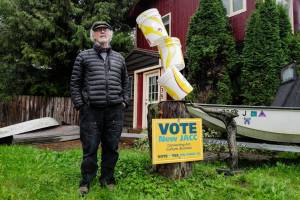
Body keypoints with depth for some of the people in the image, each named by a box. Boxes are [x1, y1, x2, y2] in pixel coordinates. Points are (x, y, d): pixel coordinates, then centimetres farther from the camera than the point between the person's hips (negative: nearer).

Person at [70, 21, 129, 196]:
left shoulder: (119, 58, 16)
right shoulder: (84, 56, 8)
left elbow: (125, 82, 21)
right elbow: (75, 83, 6)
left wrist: (124, 101, 10)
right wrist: (80, 105, -2)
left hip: (115, 111, 3)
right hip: (91, 110, -2)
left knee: (112, 148, 8)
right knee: (90, 148, 3)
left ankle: (107, 179, 23)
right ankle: (86, 182, 18)